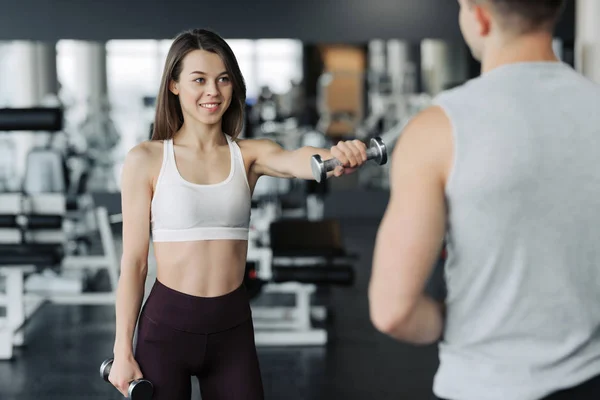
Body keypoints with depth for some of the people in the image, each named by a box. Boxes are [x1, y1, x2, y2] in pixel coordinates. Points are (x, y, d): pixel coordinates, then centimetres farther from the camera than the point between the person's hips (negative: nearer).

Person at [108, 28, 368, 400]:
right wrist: (123, 351, -3)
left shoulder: (250, 154, 2)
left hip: (233, 326, 2)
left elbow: (296, 162, -21)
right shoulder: (146, 160, -4)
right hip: (167, 325, -2)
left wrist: (336, 158, -44)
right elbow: (134, 261, -3)